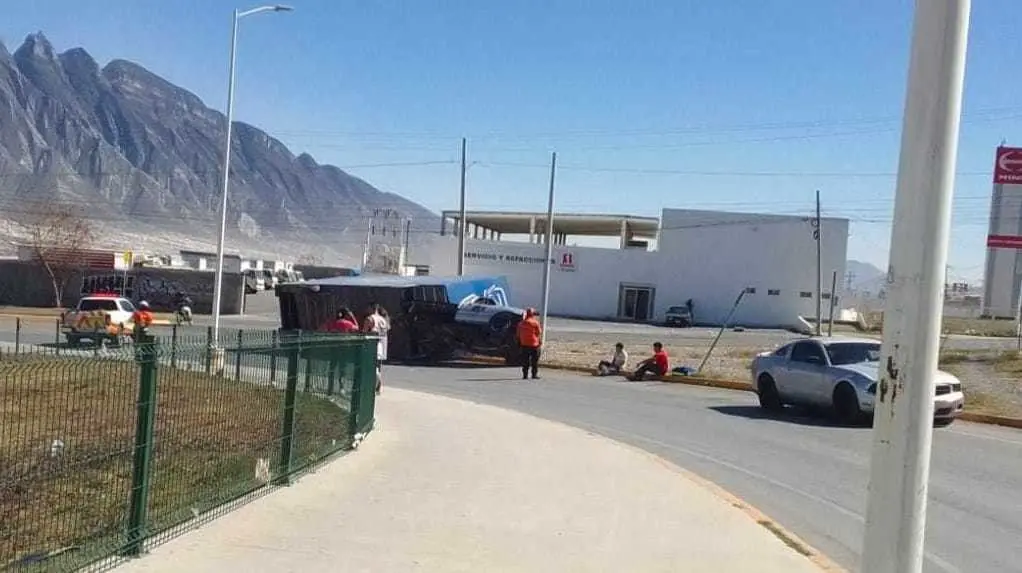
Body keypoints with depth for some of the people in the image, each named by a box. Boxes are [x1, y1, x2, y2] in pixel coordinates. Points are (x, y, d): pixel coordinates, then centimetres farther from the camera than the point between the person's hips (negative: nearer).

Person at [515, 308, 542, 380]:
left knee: (525, 361, 7)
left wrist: (519, 343, 18)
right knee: (535, 360, 4)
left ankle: (525, 375, 5)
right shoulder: (535, 322, -10)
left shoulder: (521, 323, 5)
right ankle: (534, 375, 4)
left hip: (524, 344, 4)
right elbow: (539, 332, -6)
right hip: (534, 344, -4)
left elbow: (518, 334, 9)